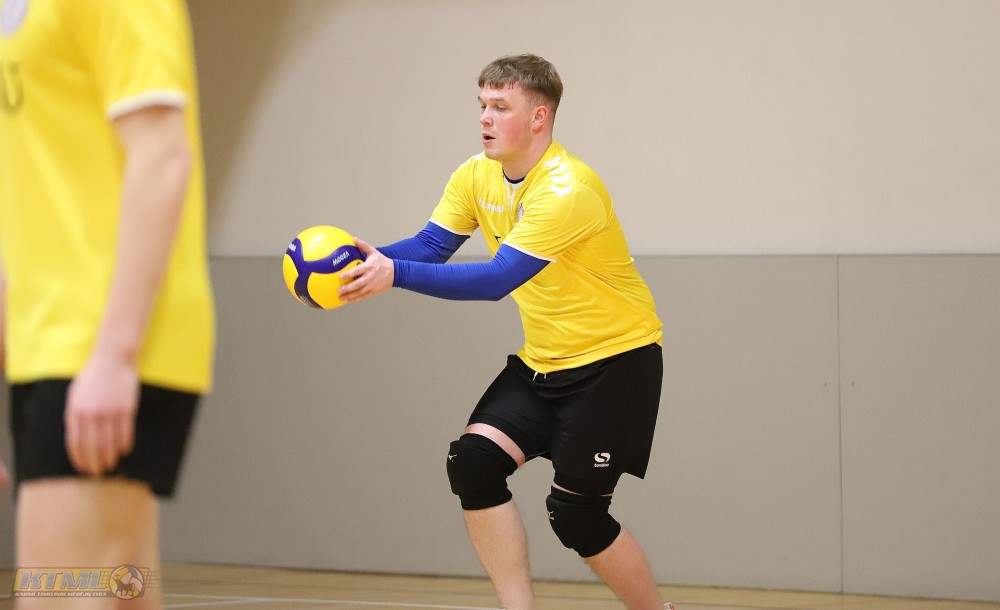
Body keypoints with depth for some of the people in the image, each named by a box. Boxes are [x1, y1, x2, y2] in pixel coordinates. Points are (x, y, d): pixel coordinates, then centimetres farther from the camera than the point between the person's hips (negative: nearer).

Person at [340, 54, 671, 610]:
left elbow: (497, 280, -34)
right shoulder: (477, 177, 0)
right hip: (544, 358, 7)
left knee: (576, 513, -8)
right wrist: (368, 260, -25)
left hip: (616, 356, -7)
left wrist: (395, 274, -40)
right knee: (475, 461, -12)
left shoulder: (567, 190, -26)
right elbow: (430, 246, -4)